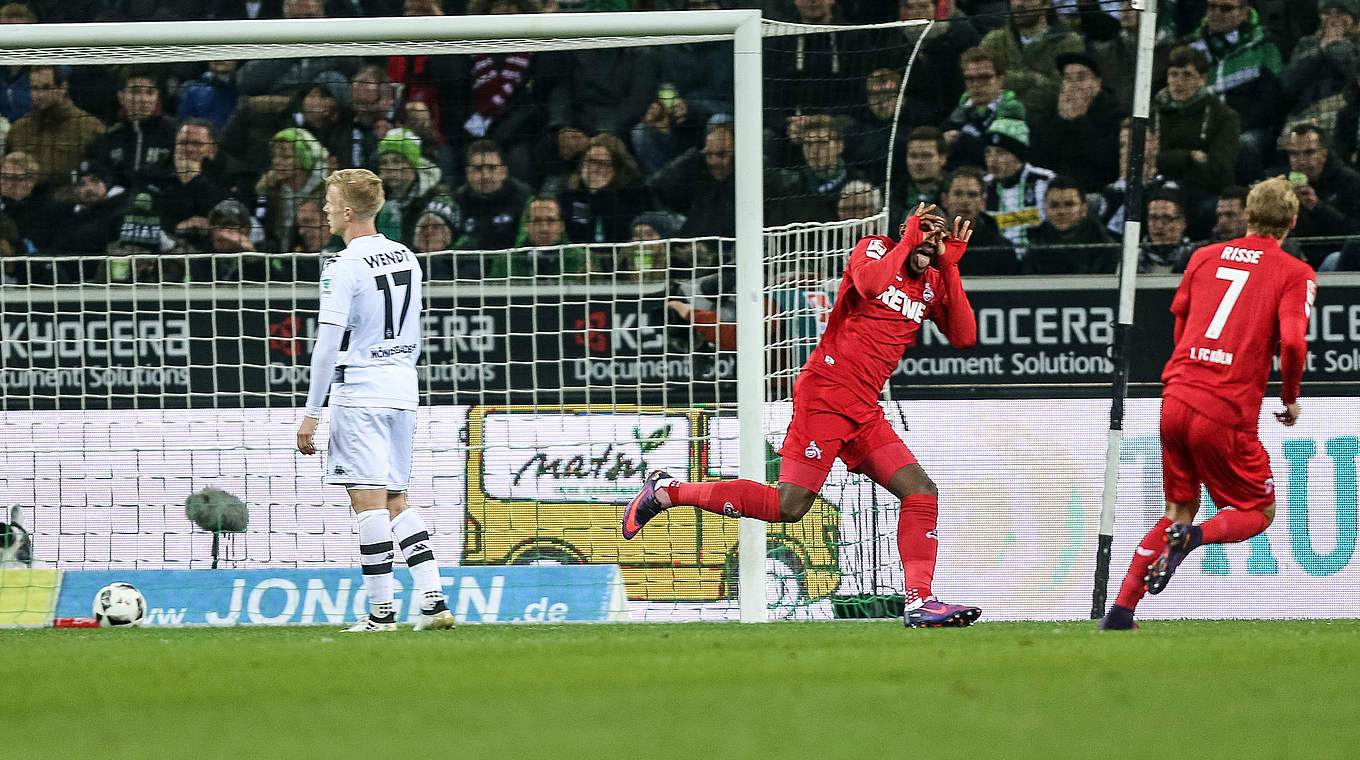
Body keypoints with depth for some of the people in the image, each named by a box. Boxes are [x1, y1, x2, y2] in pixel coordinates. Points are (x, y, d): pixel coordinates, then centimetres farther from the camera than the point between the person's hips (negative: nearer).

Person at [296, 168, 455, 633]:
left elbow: (327, 346, -15)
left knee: (369, 502, -6)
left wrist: (311, 413, -11)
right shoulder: (407, 259, 11)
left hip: (359, 392, -8)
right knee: (395, 502, 14)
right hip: (403, 390, 8)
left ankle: (381, 612, -7)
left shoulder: (344, 267, -12)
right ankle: (433, 600, 4)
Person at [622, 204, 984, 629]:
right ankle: (665, 492, -1)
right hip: (825, 394, -7)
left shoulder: (934, 283, 15)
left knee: (921, 492, -6)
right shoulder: (874, 248, -3)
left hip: (865, 412, 7)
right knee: (788, 507, -13)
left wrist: (949, 265, -3)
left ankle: (919, 602, -5)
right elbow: (869, 282, -26)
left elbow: (964, 337, 2)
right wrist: (908, 240, -13)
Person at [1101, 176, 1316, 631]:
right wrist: (1291, 400, 4)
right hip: (1228, 414, -5)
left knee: (1178, 510, 20)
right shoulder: (1295, 274, -1)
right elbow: (1293, 342, -13)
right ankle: (1192, 537, -18)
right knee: (1259, 512, 12)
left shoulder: (1204, 257, 14)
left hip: (1176, 400, 5)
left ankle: (1120, 611, 9)